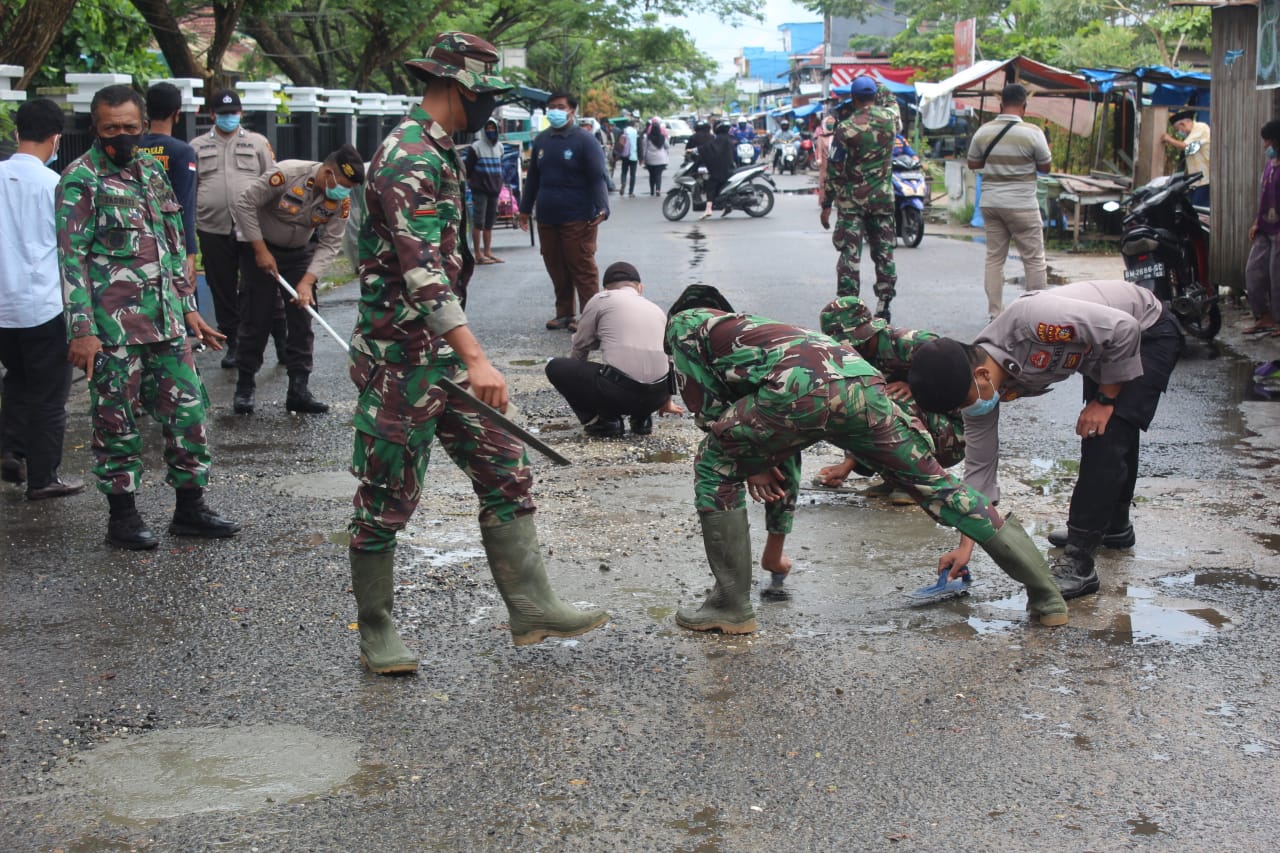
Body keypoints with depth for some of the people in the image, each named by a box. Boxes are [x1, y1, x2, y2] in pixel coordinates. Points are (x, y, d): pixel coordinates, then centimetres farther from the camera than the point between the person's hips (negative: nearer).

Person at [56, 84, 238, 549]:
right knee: (118, 422, 2)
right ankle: (123, 516, 15)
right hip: (113, 328, -6)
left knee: (188, 410, 8)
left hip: (165, 322, 6)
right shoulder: (80, 180, -7)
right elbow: (72, 259, -11)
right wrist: (82, 330, -17)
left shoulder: (151, 171, 13)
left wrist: (188, 308, 17)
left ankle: (190, 508, 19)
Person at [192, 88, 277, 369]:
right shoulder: (197, 147, 12)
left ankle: (281, 340, 4)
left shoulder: (258, 143, 9)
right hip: (213, 230, 2)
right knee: (223, 290, 7)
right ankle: (232, 343, 17)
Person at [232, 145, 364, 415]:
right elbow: (245, 204, -24)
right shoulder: (287, 174, -30)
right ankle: (245, 388, 11)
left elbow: (330, 245, -13)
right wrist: (261, 251, -22)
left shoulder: (342, 200, -16)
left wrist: (308, 280, -25)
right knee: (256, 320, -2)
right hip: (259, 246, -4)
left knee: (302, 319, 0)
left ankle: (298, 390, 6)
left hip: (300, 251, 4)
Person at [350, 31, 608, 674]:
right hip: (400, 361, -10)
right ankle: (376, 634, 15)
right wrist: (476, 359, -36)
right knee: (387, 500, 2)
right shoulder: (408, 160, -18)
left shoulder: (436, 155, 14)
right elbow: (420, 271, -29)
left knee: (505, 473, 7)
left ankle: (531, 609, 11)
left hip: (444, 356, 10)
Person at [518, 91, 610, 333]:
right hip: (547, 218, 6)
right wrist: (525, 209, 23)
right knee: (556, 268, 10)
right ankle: (564, 313, 19)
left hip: (577, 219, -6)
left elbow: (597, 177, -11)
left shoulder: (584, 140, -6)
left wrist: (601, 209, -22)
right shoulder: (541, 140, 13)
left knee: (582, 268, -4)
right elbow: (533, 177, 21)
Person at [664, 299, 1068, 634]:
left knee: (714, 466, 17)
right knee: (935, 485, 18)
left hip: (802, 386, -6)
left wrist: (750, 462, 31)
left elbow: (706, 405, 20)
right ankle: (1046, 594, 21)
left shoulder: (685, 324, 30)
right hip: (863, 382, 6)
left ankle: (731, 606, 16)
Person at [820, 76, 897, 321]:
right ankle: (883, 306, 11)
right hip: (883, 197, 3)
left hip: (852, 200, -3)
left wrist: (826, 205, -5)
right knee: (883, 253, 10)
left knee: (849, 254, 0)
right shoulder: (889, 119, -2)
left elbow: (834, 170, -10)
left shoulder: (846, 128, -12)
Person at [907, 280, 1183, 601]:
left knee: (1106, 439, -17)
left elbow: (1124, 328, -31)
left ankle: (1078, 565, -15)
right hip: (1103, 348, 8)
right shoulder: (977, 384, -16)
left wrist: (1105, 400, -22)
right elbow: (979, 464, -8)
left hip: (1148, 331, -8)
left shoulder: (1030, 320, -40)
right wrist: (966, 545, -10)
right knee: (1096, 434, 22)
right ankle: (1114, 527, 45)